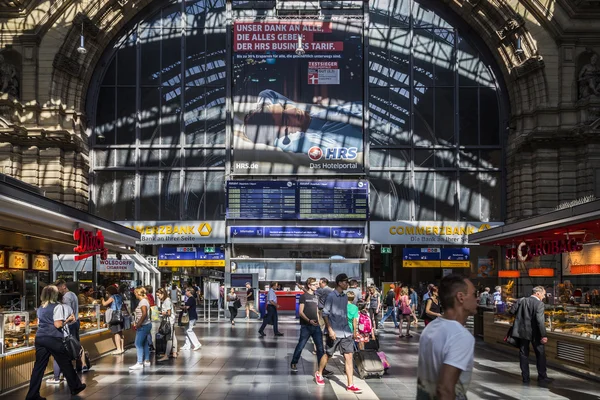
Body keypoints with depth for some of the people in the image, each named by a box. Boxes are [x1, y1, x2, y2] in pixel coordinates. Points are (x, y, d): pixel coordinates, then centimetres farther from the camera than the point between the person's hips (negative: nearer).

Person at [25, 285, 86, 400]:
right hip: (53, 339, -6)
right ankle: (75, 387, 23)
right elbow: (58, 324, -14)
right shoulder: (57, 306, -6)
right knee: (65, 363, 9)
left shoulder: (41, 308, 16)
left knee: (39, 366, 4)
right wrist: (68, 319, 0)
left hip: (40, 338, 6)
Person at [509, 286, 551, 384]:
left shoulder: (521, 301, 3)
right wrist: (543, 335, -19)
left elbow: (512, 311, 2)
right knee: (540, 354, 9)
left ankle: (525, 378, 12)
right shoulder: (539, 304, -13)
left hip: (521, 331, 5)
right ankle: (542, 377, 13)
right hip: (534, 333, -5)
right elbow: (540, 320, -21)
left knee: (523, 354, 10)